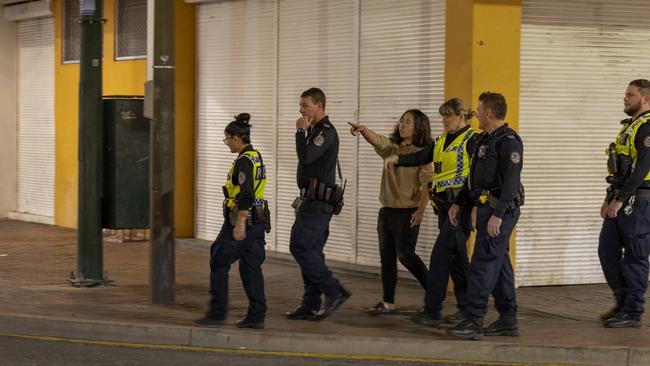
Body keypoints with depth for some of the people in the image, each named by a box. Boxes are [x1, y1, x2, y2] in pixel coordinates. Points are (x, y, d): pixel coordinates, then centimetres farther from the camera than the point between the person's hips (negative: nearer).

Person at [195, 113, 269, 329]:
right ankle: (256, 317, 6)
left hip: (241, 219, -9)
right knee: (251, 267, 9)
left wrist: (240, 223, -27)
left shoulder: (244, 161, -16)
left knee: (219, 263, 2)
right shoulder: (256, 157, 13)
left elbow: (246, 195, -24)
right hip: (257, 220, 9)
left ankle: (217, 313, 4)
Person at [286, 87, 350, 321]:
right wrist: (304, 199, 22)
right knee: (310, 252, 8)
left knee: (300, 247, -14)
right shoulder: (316, 131, 19)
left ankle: (334, 292, -11)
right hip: (313, 201, 10)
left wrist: (301, 131, -13)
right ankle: (310, 306, 10)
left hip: (318, 202, -10)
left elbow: (306, 157, -26)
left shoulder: (326, 132, -13)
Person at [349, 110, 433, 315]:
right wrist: (362, 130, -30)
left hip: (407, 212, -7)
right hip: (387, 210, 7)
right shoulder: (392, 148, 10)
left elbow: (426, 185, -14)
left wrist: (421, 210, -24)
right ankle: (388, 303, 11)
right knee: (387, 256, 7)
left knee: (405, 254, -8)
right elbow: (376, 140, -9)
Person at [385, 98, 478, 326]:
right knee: (456, 256, 12)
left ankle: (431, 311, -10)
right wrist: (397, 159, -10)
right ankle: (467, 309, 20)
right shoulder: (441, 141, 16)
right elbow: (421, 157, 6)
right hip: (443, 204, 8)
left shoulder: (471, 140, -8)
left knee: (441, 254, -12)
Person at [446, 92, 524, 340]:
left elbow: (511, 181, -22)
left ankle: (473, 322, -12)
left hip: (501, 210, -10)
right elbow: (474, 176, 26)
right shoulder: (485, 140, 18)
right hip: (486, 208, 10)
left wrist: (498, 214, -27)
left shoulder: (509, 142, -14)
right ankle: (508, 320, 17)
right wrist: (458, 203, 20)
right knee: (499, 264, 12)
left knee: (482, 265, -12)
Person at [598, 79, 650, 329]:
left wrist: (620, 200, -20)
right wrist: (609, 199, 18)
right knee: (607, 251, 10)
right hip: (621, 201, 10)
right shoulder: (629, 126, 19)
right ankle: (623, 303, 21)